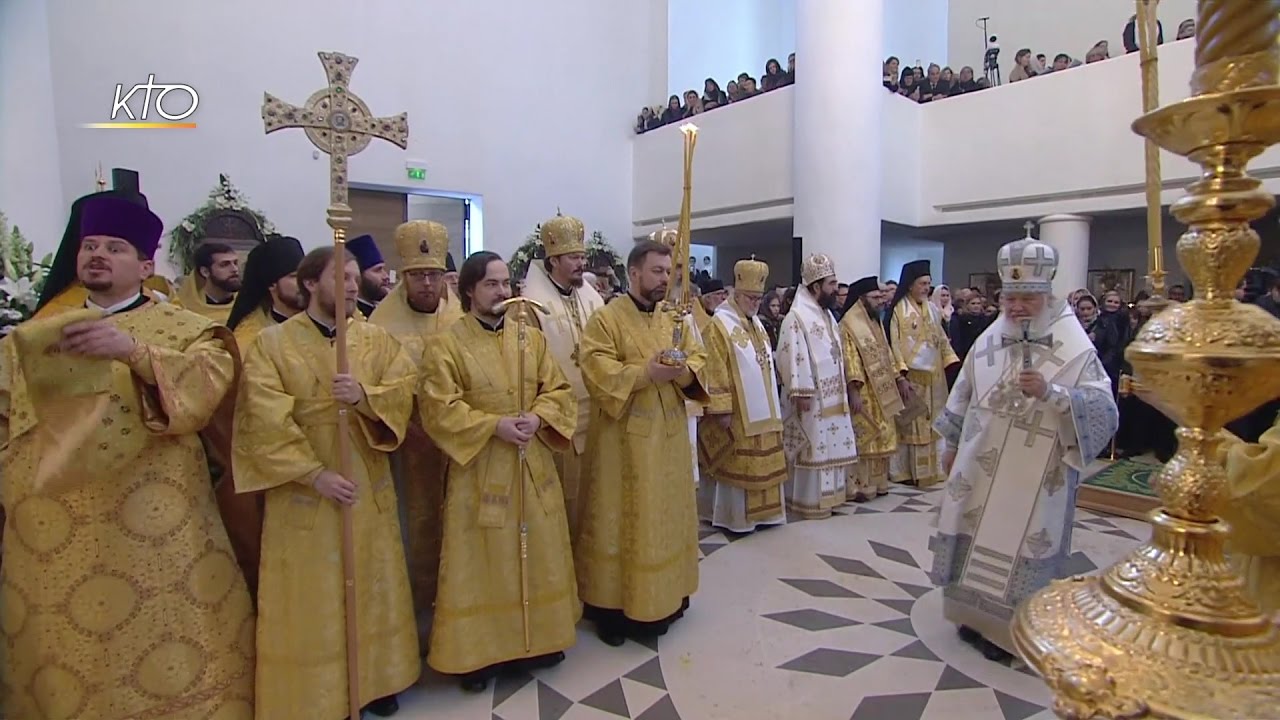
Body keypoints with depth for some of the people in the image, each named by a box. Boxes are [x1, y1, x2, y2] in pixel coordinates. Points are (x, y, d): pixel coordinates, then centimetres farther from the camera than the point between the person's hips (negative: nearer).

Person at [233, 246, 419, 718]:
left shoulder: (377, 339, 6)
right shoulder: (271, 344, -5)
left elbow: (405, 388, -4)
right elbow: (266, 422, -14)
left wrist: (364, 395, -24)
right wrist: (316, 473, -20)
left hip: (369, 486, 4)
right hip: (304, 493, -3)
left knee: (372, 587, 15)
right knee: (310, 599, 7)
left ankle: (374, 680, 32)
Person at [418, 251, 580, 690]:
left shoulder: (531, 337, 6)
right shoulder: (448, 345, -7)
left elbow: (558, 390, 5)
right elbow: (438, 409, -14)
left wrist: (537, 417, -14)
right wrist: (494, 425, -21)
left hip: (533, 466, 5)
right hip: (479, 470, -4)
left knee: (538, 552, 15)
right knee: (482, 562, 6)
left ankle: (538, 638, 34)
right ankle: (478, 651, 23)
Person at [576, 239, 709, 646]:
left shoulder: (675, 320, 12)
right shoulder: (606, 319, -7)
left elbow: (699, 359, 8)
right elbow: (598, 371, -17)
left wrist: (683, 371, -14)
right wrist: (647, 373, -25)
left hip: (669, 435, 6)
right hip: (625, 436, -6)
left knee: (667, 515, 14)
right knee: (620, 521, 2)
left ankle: (665, 596, 30)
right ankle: (613, 605, 15)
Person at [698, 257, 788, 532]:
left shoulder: (756, 324, 13)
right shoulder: (719, 324, -13)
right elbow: (715, 371, -17)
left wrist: (771, 403, 19)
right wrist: (722, 409, -20)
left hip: (762, 411, 8)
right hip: (737, 412, -8)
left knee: (760, 463, 14)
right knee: (735, 465, 0)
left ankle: (758, 511, 26)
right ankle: (733, 517, 10)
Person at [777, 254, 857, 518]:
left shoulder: (827, 314, 13)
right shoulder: (796, 317, -16)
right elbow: (792, 357, -22)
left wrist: (844, 384, 18)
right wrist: (800, 393, -24)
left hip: (831, 395, 9)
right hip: (810, 398, -9)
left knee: (829, 446, 15)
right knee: (811, 449, 0)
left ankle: (826, 495, 27)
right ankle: (808, 501, 11)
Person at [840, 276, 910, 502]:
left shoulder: (877, 323, 14)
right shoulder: (849, 325, -13)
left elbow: (888, 352, 19)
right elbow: (849, 360, -19)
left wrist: (900, 377, 11)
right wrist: (853, 391, -24)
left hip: (882, 393, 9)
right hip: (863, 394, -9)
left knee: (880, 438, 12)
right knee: (862, 440, -5)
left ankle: (876, 483, 22)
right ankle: (857, 487, 2)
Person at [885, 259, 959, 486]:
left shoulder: (932, 309, 11)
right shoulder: (898, 310, -8)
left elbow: (942, 340, 15)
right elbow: (894, 344, -12)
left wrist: (953, 364, 3)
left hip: (932, 375, 6)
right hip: (910, 375, -6)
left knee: (931, 421, 11)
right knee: (910, 422, -1)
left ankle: (929, 469, 21)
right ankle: (907, 471, 7)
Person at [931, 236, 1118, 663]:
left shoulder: (1076, 348, -11)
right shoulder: (990, 340, 3)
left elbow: (1104, 412, -18)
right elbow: (963, 396, 11)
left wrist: (1052, 393, -33)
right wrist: (952, 446, 15)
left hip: (1034, 479, -4)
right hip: (980, 469, 5)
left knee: (1018, 547, 6)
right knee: (974, 540, 14)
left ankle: (1007, 631, 24)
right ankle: (976, 615, 33)